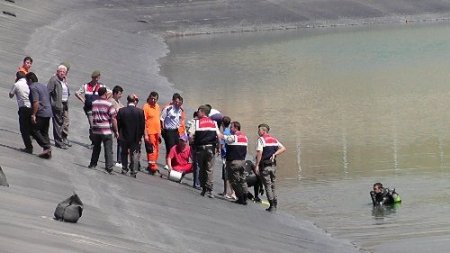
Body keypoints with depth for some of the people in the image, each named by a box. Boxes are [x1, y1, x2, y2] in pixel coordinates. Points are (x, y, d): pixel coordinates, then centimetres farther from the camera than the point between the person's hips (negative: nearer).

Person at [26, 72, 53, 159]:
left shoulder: (33, 87, -10)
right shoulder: (43, 86, 19)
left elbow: (36, 102, -20)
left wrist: (33, 115, -19)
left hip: (40, 113, -9)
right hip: (48, 113, 9)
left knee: (34, 130, -4)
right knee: (44, 132, 13)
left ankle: (46, 147, -14)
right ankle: (48, 152, 7)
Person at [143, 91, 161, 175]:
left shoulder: (157, 107, 11)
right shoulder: (146, 107, -11)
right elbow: (143, 121, -14)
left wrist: (159, 132, 17)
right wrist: (145, 134, -18)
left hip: (156, 132, 8)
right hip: (150, 132, -8)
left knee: (156, 150, 11)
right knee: (151, 149, -10)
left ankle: (151, 166, 20)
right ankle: (153, 167, -9)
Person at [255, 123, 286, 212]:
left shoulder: (261, 139, -9)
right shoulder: (274, 139, 12)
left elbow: (259, 153, -19)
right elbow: (283, 148, 9)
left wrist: (257, 165, -16)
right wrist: (275, 154, 2)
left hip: (264, 166, -6)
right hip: (273, 165, 6)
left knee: (268, 186, -2)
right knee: (272, 185, 15)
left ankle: (272, 205, -6)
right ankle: (274, 205, 15)